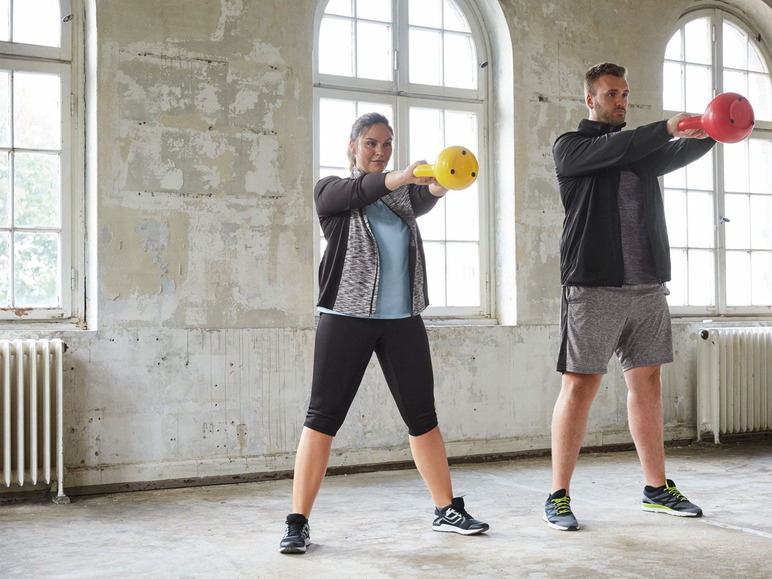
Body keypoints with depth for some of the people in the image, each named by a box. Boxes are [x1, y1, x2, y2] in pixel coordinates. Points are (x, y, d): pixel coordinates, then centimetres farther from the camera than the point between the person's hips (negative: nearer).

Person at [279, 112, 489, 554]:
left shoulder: (404, 192, 13)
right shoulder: (331, 190, 5)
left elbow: (422, 200, -10)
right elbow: (357, 190, -18)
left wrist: (440, 185, -35)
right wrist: (405, 175, -37)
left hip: (402, 319, 3)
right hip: (347, 317, -3)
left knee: (422, 415, 7)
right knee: (324, 417, -4)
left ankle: (447, 510, 19)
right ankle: (298, 523, 2)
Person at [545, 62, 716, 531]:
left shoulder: (643, 146, 21)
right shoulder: (570, 147, 5)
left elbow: (678, 155, 4)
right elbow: (611, 152, -15)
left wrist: (711, 134, -16)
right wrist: (668, 128, -22)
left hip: (648, 286, 5)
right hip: (592, 287, -5)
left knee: (647, 383, 9)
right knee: (580, 386, -5)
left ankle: (658, 488, 19)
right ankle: (559, 496, 3)